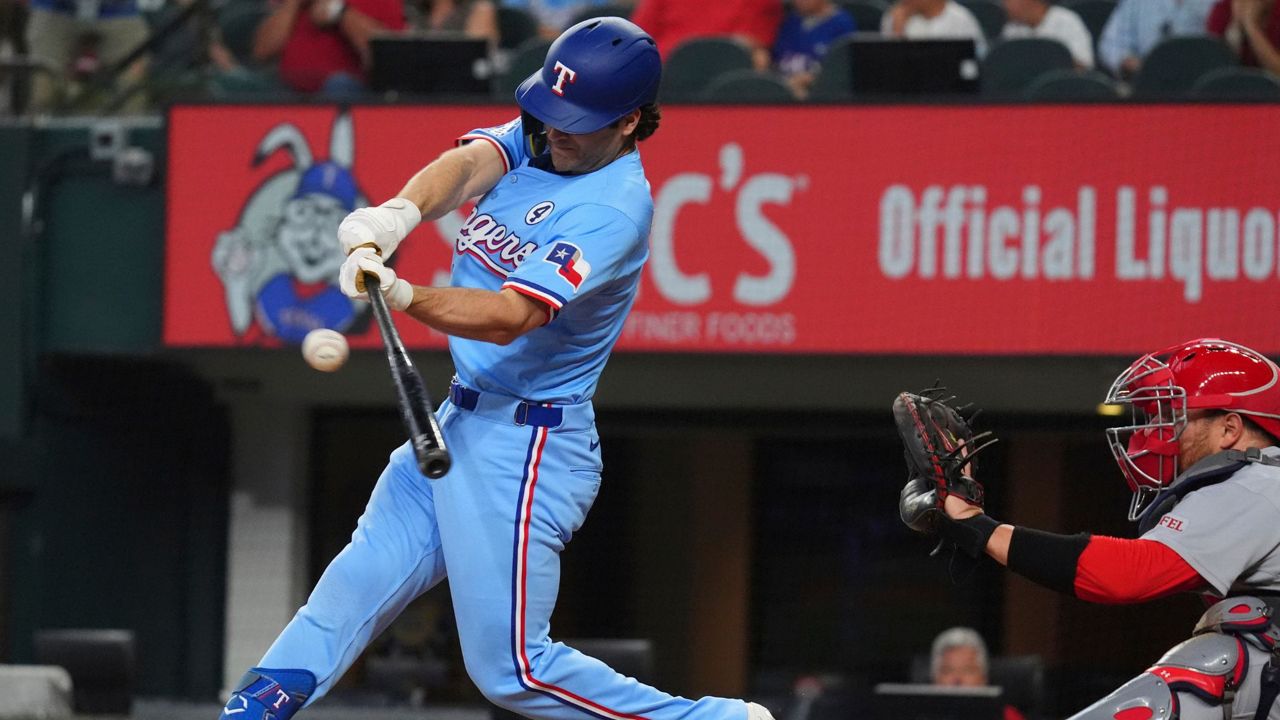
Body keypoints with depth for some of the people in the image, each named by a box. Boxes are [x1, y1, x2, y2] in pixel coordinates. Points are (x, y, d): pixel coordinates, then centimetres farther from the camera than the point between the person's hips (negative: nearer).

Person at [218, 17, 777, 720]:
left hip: (527, 449, -8)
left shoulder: (615, 207, -20)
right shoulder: (536, 139, 4)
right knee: (355, 583, 6)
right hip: (459, 423, 8)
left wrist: (403, 296, -45)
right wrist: (399, 213, -37)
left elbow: (511, 317, -30)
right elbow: (468, 165, -15)